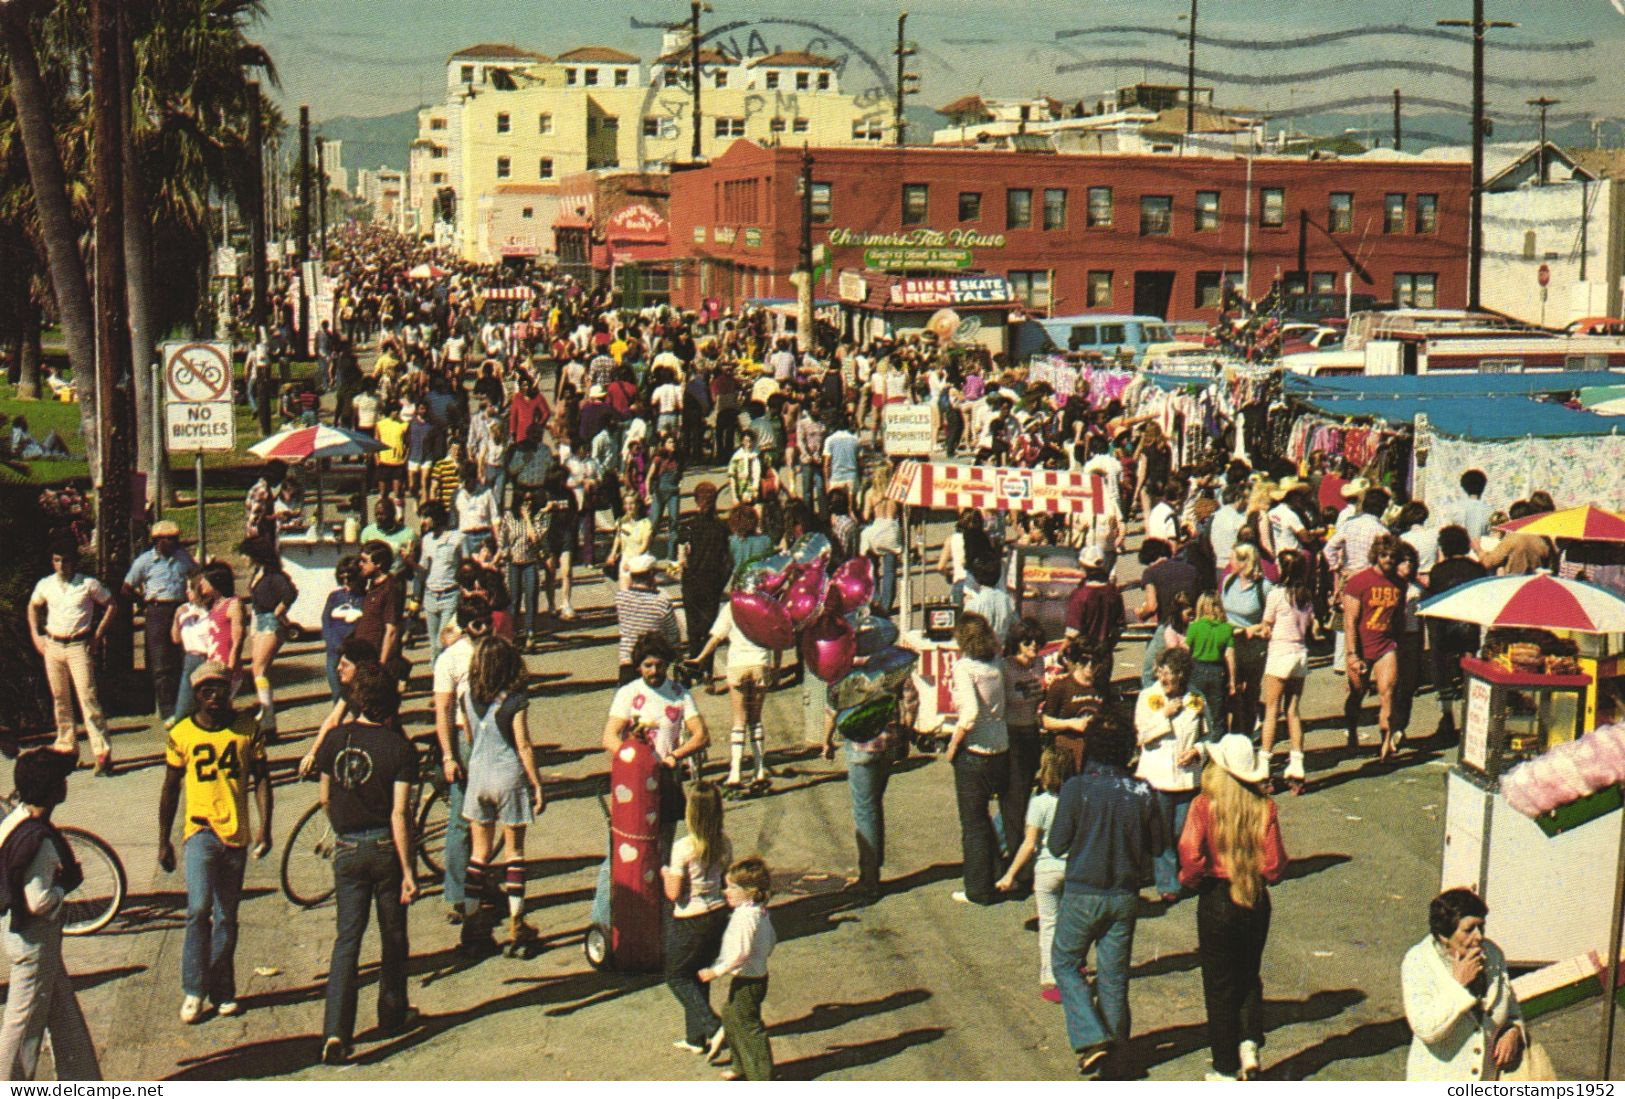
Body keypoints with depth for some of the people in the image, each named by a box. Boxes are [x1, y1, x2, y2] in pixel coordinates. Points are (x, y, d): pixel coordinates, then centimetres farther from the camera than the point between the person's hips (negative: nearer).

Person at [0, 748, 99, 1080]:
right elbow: (39, 903, -27)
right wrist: (67, 883, -11)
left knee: (66, 1019, 19)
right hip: (35, 942, -10)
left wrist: (63, 876, 5)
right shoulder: (38, 839, -27)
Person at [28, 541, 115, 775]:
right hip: (52, 646, 4)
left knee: (88, 698, -11)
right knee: (59, 699, 11)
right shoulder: (45, 585, 5)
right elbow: (33, 607, 23)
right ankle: (66, 747, 22)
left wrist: (98, 635, -1)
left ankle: (102, 753, -12)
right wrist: (36, 636, 13)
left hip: (79, 646, -4)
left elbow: (110, 605, 5)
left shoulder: (88, 584, -5)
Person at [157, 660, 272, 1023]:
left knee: (227, 918, 11)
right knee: (199, 907, -18)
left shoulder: (247, 728, 1)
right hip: (200, 830, -2)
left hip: (236, 833, 2)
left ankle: (222, 990, 24)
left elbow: (261, 778, 6)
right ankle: (193, 990, -5)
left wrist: (265, 826, -4)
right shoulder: (181, 734, -1)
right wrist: (163, 841, 9)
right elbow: (171, 789, 7)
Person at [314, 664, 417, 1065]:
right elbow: (400, 813, -16)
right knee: (393, 937, 16)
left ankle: (336, 1031, -10)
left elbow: (326, 798, 8)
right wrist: (408, 871, -13)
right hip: (386, 849, -2)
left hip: (347, 851, 2)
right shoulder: (399, 748, -12)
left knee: (347, 939, 2)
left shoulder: (335, 739, -3)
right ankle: (391, 1015, 30)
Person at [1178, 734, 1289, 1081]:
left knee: (1219, 985, 10)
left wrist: (1190, 880, -3)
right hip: (1256, 901, 3)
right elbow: (1275, 865, -8)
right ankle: (1250, 1042, 5)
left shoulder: (1204, 805, -14)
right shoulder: (1264, 807, -8)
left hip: (1216, 900, -3)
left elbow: (1191, 854, -24)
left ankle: (1226, 1068, 15)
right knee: (1249, 976, 24)